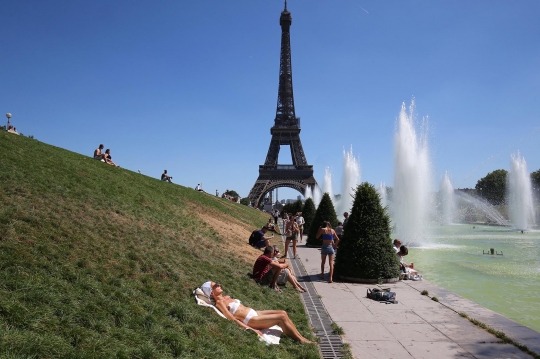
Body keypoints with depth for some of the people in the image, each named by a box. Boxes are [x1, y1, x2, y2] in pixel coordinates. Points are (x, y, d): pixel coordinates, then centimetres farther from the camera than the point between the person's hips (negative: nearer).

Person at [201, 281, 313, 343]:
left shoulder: (227, 297, 17)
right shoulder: (219, 303, -10)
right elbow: (233, 319, -17)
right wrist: (251, 329, -22)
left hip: (253, 312, 9)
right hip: (250, 320, -9)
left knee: (283, 312, -5)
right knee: (281, 317, -16)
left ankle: (300, 337, -2)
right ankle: (300, 340, -6)